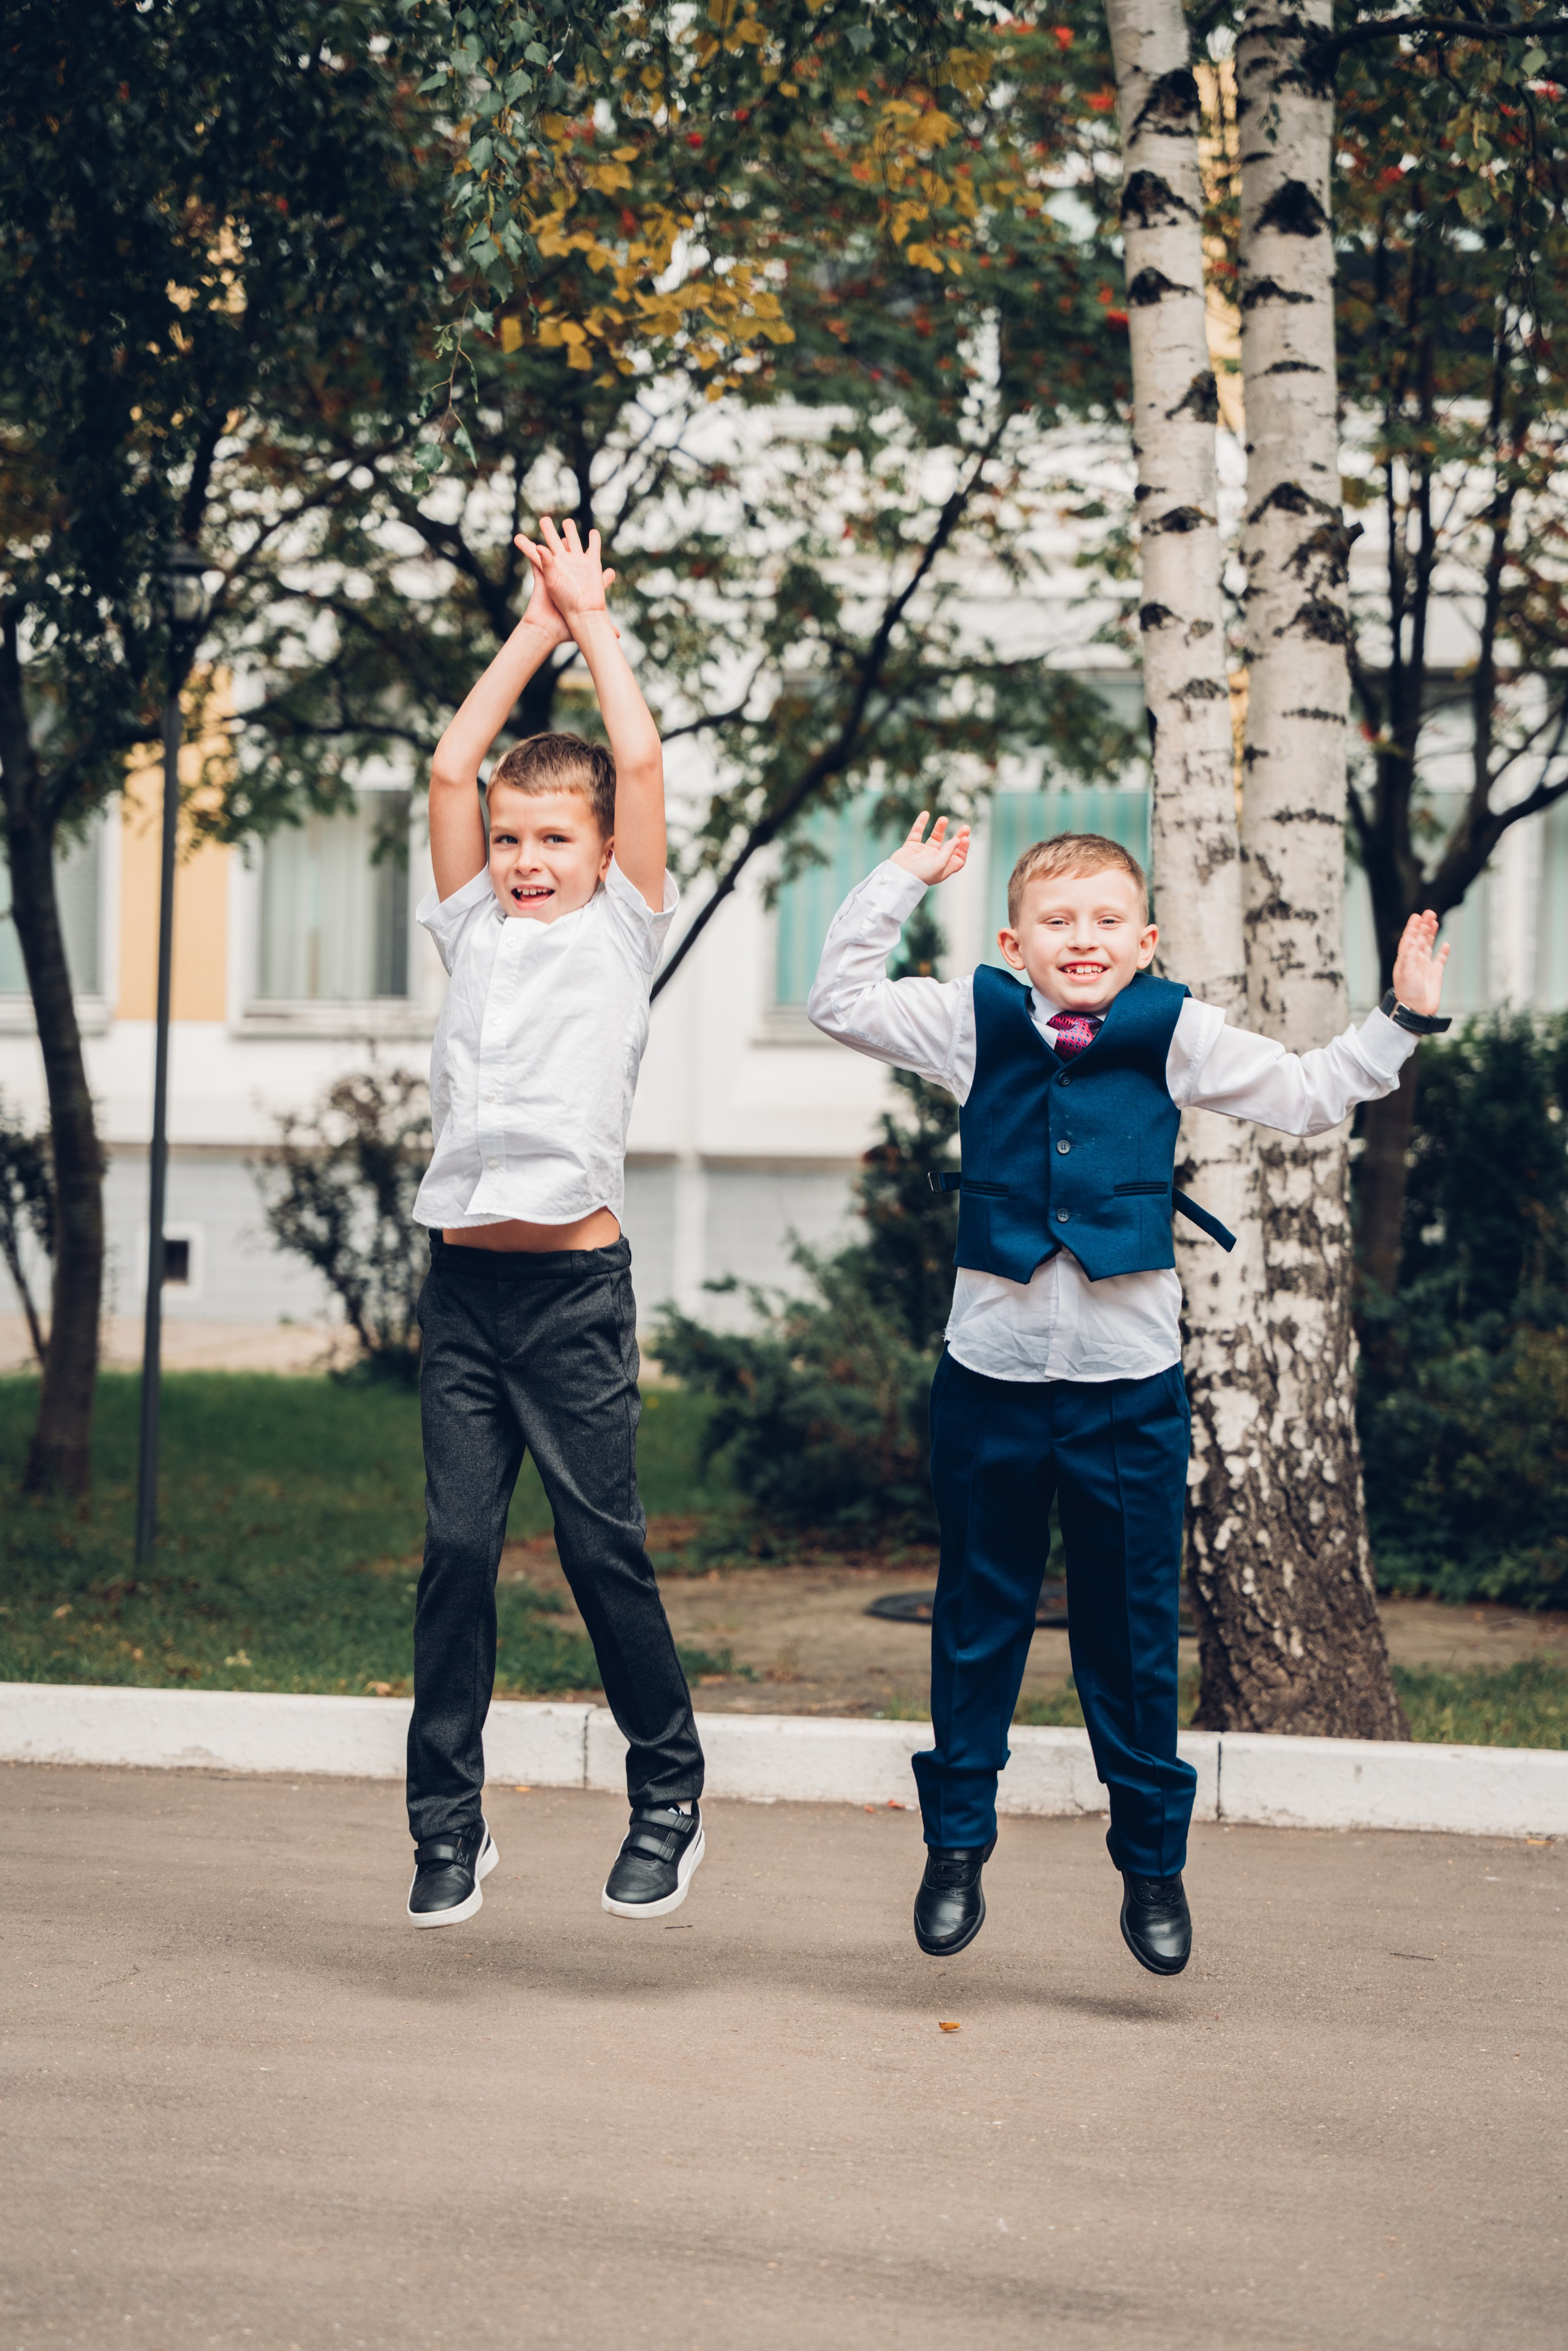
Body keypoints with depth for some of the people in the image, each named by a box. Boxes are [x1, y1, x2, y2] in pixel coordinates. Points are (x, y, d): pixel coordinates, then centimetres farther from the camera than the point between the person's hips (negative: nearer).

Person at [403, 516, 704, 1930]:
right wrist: (537, 628, 13)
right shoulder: (475, 927, 15)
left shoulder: (622, 929, 6)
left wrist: (596, 619, 10)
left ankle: (669, 1796, 14)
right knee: (457, 1552, 1)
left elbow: (641, 761, 0)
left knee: (603, 1548, -1)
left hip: (575, 1285, -3)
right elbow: (452, 767, 9)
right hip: (463, 1282, 3)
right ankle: (448, 1823, 8)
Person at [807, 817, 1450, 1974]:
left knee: (1133, 1636, 7)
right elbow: (842, 1001, 10)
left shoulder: (1176, 1038, 3)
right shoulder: (973, 1024, 3)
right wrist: (898, 883, 6)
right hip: (993, 1372, 0)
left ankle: (1154, 1864, 19)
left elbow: (1307, 1096, 12)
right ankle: (957, 1846, 23)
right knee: (979, 1621, 10)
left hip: (1132, 1382, 0)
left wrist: (1400, 1023, 5)